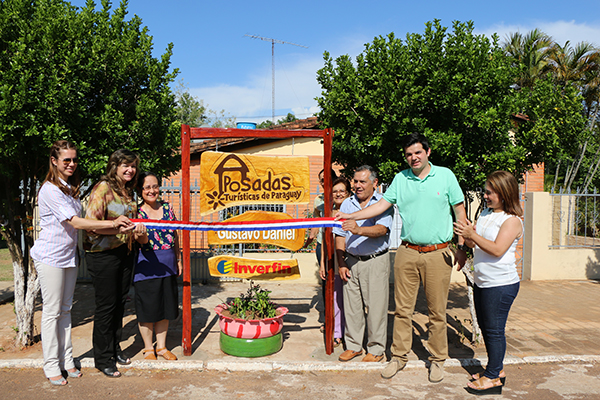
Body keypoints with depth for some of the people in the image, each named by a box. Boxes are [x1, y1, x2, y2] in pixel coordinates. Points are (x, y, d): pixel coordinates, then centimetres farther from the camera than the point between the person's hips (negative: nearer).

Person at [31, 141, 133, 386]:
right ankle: (51, 366, 14)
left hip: (69, 255, 8)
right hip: (50, 257, -8)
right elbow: (75, 223, -22)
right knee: (52, 311, 1)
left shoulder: (71, 189, 11)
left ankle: (66, 360, 23)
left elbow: (77, 222, 10)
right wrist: (112, 224, -25)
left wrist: (116, 226, -2)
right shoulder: (50, 190, -16)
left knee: (65, 309, 13)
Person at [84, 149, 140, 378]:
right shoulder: (103, 188, -12)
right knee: (106, 305, 1)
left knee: (120, 302, 15)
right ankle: (103, 358, 16)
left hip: (124, 252, 7)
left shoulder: (128, 191, 11)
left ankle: (115, 348, 31)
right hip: (103, 254, -7)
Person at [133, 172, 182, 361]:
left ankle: (162, 346, 29)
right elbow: (144, 241, -18)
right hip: (147, 266, -4)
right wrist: (141, 235, -41)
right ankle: (148, 348, 25)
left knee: (165, 307, 13)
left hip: (167, 266, 4)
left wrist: (178, 259, 14)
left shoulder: (167, 207, 4)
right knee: (148, 308, 6)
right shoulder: (137, 212, -7)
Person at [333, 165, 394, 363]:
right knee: (351, 304, 10)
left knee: (376, 306, 1)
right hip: (351, 261, 4)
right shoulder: (347, 203, 9)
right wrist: (341, 263, 2)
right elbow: (340, 235, 8)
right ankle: (353, 345, 25)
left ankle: (376, 349, 17)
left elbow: (382, 229, -20)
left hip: (376, 260, -4)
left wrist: (359, 230, -37)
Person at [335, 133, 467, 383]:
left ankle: (437, 359, 24)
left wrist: (462, 247, 1)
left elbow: (460, 212, 5)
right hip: (407, 252, 2)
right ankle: (399, 356, 21)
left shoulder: (445, 175, 3)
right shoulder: (400, 179, 8)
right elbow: (381, 205, 6)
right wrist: (350, 216, -3)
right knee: (402, 308, 6)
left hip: (438, 253, -1)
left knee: (437, 311, 7)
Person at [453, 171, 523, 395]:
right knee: (485, 328, 17)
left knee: (494, 330, 0)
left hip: (501, 285, -9)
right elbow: (475, 244, 16)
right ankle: (496, 369, 32)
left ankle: (493, 378, 12)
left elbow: (497, 250, -23)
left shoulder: (512, 220, -13)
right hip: (482, 282, 9)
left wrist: (472, 235, -23)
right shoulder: (485, 214, 11)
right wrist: (467, 238, -5)